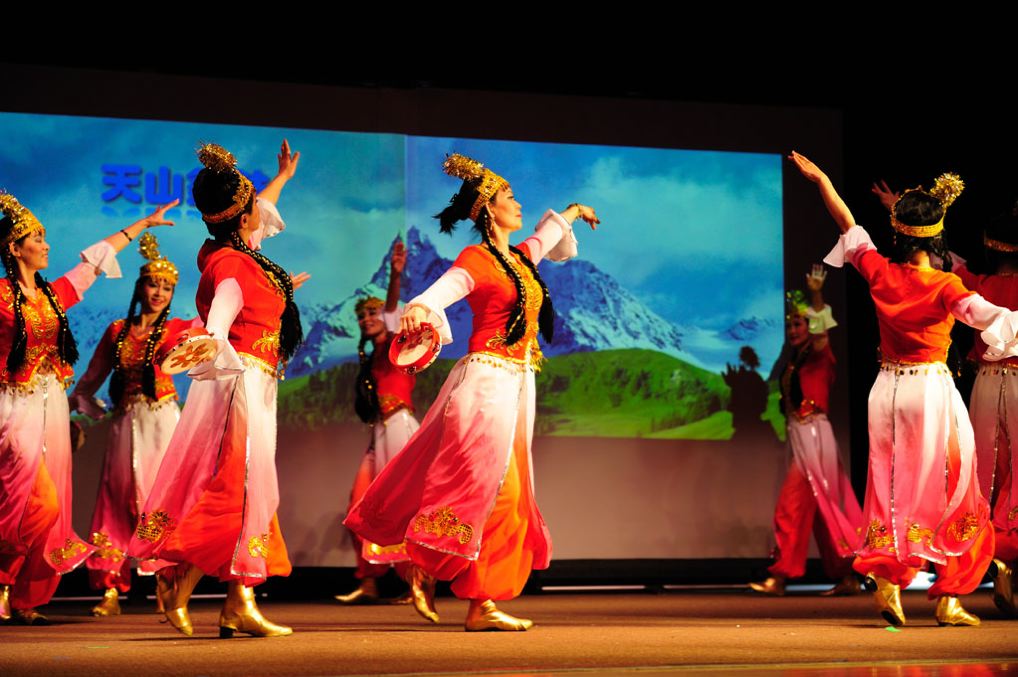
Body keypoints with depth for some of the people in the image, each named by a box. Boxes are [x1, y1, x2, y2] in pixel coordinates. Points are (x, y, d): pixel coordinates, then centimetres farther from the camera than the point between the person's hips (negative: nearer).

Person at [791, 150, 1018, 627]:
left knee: (892, 490, 13)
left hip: (889, 389, 4)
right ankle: (948, 600, 5)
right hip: (933, 391, -4)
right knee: (950, 496, 6)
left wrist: (821, 179, 24)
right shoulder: (945, 287, -14)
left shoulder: (880, 273, -3)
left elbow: (847, 225, 11)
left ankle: (886, 581, 0)